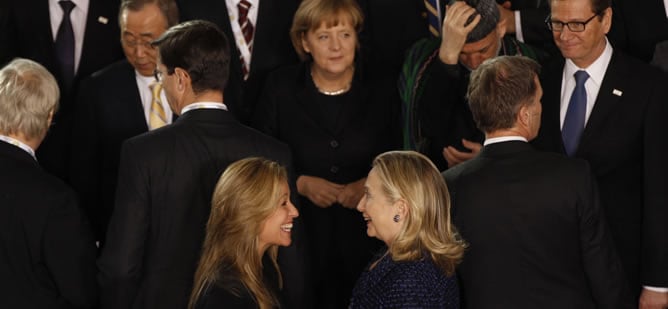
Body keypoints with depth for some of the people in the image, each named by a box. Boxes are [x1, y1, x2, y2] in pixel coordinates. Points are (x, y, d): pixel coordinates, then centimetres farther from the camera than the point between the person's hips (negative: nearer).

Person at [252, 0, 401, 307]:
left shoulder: (381, 96, 3)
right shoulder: (280, 88, 1)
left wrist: (371, 185, -9)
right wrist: (301, 183, -11)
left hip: (363, 242, 1)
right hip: (298, 238, -1)